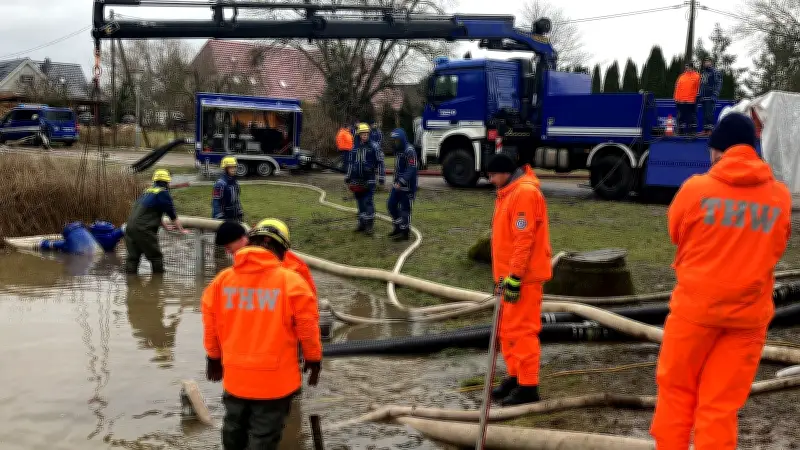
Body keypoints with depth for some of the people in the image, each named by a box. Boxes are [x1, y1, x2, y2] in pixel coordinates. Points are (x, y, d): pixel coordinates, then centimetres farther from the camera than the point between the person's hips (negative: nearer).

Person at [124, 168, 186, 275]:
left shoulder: (147, 191, 22)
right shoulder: (163, 193, -1)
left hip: (130, 226, 7)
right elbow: (173, 216, 4)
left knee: (133, 256, 11)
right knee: (156, 257, 4)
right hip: (143, 229, -7)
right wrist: (181, 230, 19)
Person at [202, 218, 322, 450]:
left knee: (234, 430, 24)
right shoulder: (291, 280, -13)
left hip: (235, 376, 4)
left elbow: (210, 322, 7)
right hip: (275, 378, -4)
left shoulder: (222, 279, -1)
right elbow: (307, 326, -8)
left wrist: (213, 357, 22)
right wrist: (314, 358, 7)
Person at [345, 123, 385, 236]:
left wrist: (381, 176, -8)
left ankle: (369, 225, -5)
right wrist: (348, 177, 21)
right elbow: (350, 163, 19)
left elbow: (380, 162, -4)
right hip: (357, 180, 5)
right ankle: (362, 224, 21)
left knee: (368, 202, -8)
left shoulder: (374, 147, -4)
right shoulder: (354, 148, 10)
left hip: (369, 180, -5)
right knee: (360, 203, 11)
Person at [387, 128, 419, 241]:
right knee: (391, 205, 13)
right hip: (398, 184, 9)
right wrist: (396, 181, 18)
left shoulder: (409, 151, -18)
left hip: (407, 185, -9)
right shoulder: (397, 150, 10)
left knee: (405, 209, -1)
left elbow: (411, 169, -24)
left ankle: (404, 233, 10)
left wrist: (401, 182, -29)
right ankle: (398, 227, 29)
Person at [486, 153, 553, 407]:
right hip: (510, 275, 10)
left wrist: (515, 277, -22)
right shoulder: (509, 192, 15)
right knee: (508, 329, 16)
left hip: (524, 277, -10)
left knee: (522, 330, -6)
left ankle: (528, 386, 0)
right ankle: (515, 377, 27)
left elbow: (524, 238, -22)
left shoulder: (525, 192, -17)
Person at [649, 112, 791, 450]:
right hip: (749, 312, 2)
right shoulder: (780, 196, -1)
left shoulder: (697, 188, -9)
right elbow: (776, 248, 12)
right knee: (721, 404, 7)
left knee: (676, 390, 14)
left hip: (697, 305, -2)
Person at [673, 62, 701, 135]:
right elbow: (677, 88, 11)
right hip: (681, 101, 4)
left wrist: (697, 97, -7)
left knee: (692, 117, 1)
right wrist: (676, 98, 5)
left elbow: (698, 88, -1)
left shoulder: (696, 76, 1)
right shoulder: (681, 77, 11)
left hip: (692, 101, -4)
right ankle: (681, 131, 14)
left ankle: (693, 131, 5)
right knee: (681, 117, 8)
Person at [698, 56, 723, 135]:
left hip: (710, 97, -8)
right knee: (704, 114, 6)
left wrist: (715, 95, -20)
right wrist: (698, 96, 20)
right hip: (704, 97, 8)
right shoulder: (703, 74, 23)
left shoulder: (716, 72, -1)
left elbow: (718, 84, -10)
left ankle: (710, 129, -15)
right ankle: (705, 129, 8)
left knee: (709, 114, -14)